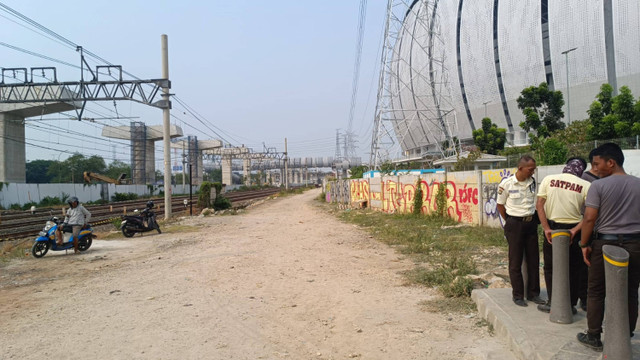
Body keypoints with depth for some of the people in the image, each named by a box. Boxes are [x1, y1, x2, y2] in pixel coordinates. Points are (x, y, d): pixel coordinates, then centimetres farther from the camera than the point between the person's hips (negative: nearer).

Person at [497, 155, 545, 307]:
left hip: (531, 222, 4)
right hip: (514, 224, -4)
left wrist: (533, 219, 10)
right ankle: (518, 295, 14)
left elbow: (536, 202, 15)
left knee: (533, 259, 10)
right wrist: (510, 222, 4)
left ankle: (533, 293, 23)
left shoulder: (533, 182, 0)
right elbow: (500, 205, 0)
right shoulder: (506, 184, -11)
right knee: (515, 261, 3)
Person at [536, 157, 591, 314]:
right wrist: (575, 230, -11)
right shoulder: (585, 185, -6)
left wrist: (546, 228, -7)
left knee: (550, 267, 13)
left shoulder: (548, 179, -3)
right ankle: (570, 305, 20)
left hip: (551, 228, 1)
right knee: (573, 269, 14)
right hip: (573, 228, 0)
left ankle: (552, 303, 19)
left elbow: (539, 205, -7)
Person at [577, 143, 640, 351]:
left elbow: (589, 218, -13)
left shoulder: (598, 186, -11)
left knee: (596, 293, 9)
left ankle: (594, 338, 17)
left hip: (606, 244, -4)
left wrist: (584, 244, -3)